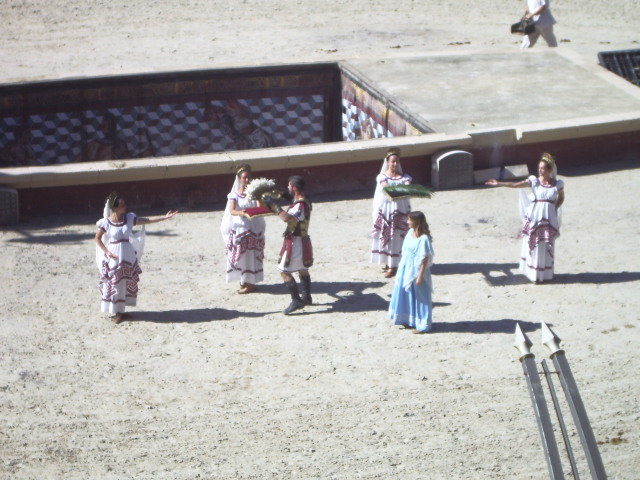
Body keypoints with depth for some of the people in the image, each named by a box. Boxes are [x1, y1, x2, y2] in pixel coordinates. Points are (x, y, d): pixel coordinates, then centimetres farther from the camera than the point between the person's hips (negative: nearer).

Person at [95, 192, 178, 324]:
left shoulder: (129, 218, -1)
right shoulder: (106, 222, -10)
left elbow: (148, 220, 1)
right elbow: (97, 238, -2)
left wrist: (165, 217, -4)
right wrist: (107, 252, -9)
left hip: (128, 257, 4)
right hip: (114, 257, -4)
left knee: (127, 283, 9)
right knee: (115, 285, 2)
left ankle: (120, 310, 21)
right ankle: (116, 311, 14)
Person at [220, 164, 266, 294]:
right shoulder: (234, 194, 2)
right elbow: (232, 211, -13)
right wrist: (242, 213, -33)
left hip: (253, 228, -2)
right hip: (239, 228, 2)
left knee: (250, 255, -2)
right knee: (240, 255, 6)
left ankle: (250, 283, 5)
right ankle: (244, 280, 20)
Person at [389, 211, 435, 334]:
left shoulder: (423, 238, -22)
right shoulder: (410, 233, 2)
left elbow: (425, 259, -19)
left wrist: (420, 276, -18)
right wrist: (401, 270, 14)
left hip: (417, 272, -8)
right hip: (406, 271, 8)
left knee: (420, 297, 4)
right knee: (407, 295, 18)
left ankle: (423, 325, 15)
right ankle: (410, 320, 33)